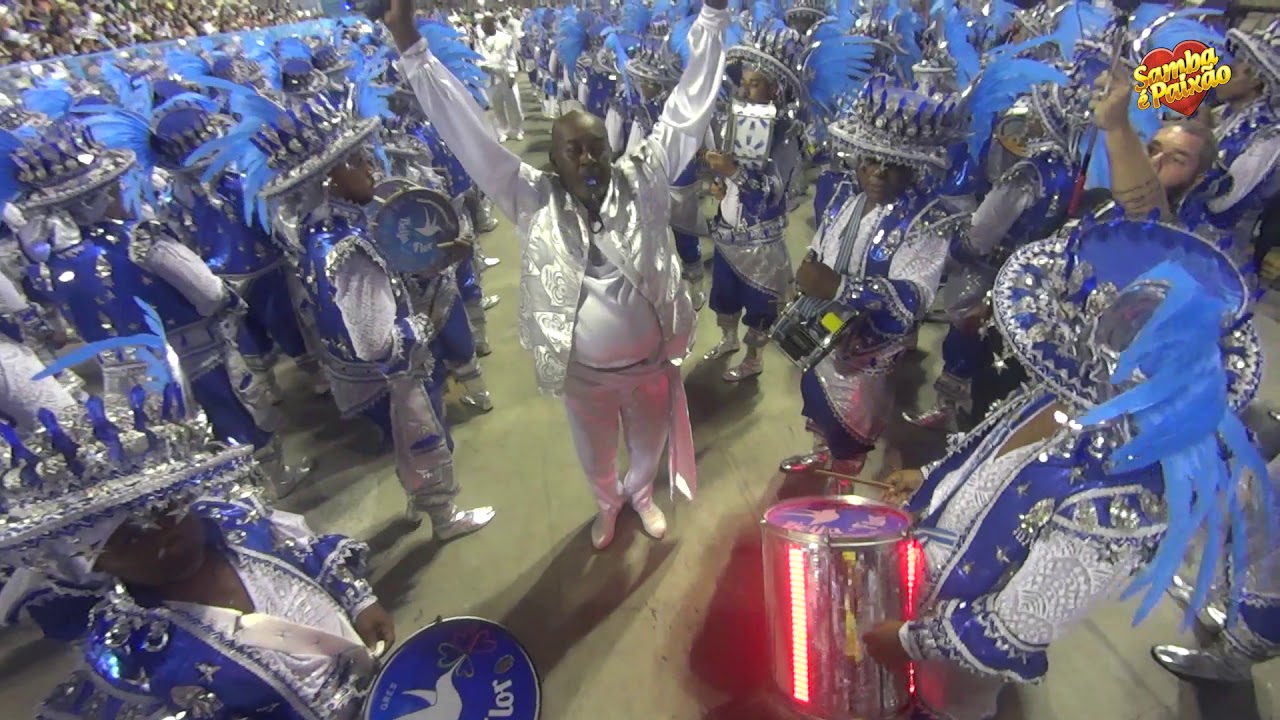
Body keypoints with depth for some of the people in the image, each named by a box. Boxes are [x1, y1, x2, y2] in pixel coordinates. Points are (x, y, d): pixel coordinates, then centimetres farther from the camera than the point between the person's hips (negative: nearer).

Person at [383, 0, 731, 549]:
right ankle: (608, 503, 61)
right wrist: (411, 47, -24)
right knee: (596, 454, 26)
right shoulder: (535, 200, -14)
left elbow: (687, 111, -13)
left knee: (649, 441, 28)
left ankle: (641, 494, 62)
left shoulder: (642, 182, -12)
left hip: (651, 362, 1)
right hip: (583, 371, 0)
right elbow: (467, 134, -17)